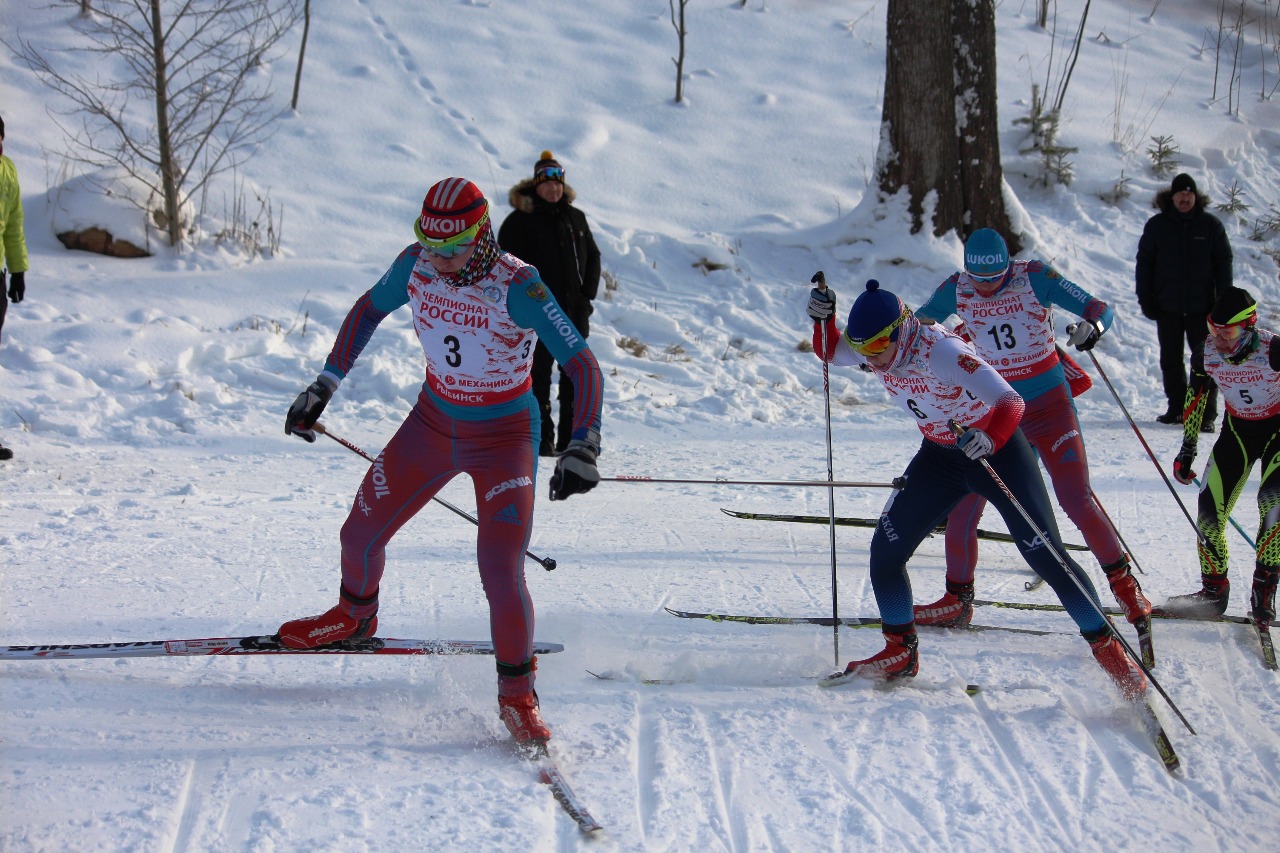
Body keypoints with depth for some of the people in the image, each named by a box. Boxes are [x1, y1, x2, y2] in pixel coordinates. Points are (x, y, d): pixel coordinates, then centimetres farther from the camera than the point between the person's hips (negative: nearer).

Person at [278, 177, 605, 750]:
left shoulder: (517, 287, -27)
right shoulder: (416, 266, -12)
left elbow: (582, 364, -28)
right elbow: (368, 310, 8)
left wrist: (581, 449, -39)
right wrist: (325, 384, 6)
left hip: (503, 440, -5)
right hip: (433, 423, 5)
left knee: (501, 573, -18)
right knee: (361, 534, 12)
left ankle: (517, 692, 3)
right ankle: (355, 616, 45)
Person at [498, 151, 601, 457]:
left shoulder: (575, 218, 13)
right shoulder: (520, 221, -3)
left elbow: (593, 257, 18)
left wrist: (587, 295, 4)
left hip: (575, 312, 5)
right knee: (539, 376, -2)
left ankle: (570, 439, 13)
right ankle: (542, 440, 2)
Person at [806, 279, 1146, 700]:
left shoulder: (940, 352, -34)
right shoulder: (878, 346, -13)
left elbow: (1011, 402, -40)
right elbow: (829, 351, 8)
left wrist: (989, 439, -59)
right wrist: (823, 318, -13)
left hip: (998, 449, -7)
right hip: (940, 454, 7)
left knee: (1045, 554, -10)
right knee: (885, 551, 0)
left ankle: (1108, 647, 4)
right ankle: (900, 652, 18)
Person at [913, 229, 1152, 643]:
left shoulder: (1034, 277, -14)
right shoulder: (957, 289, -5)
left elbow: (1100, 308, -16)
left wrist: (1092, 326, -39)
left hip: (1049, 404, -3)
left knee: (1077, 500, -10)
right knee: (962, 504, -2)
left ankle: (1124, 584, 7)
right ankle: (958, 600, 14)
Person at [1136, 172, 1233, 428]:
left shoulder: (1210, 225, 1)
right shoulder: (1157, 225, 2)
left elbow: (1224, 263, 4)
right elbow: (1144, 263, 5)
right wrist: (1145, 300, -1)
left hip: (1201, 306, -1)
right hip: (1167, 306, 1)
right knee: (1171, 360, 8)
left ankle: (1206, 413, 1)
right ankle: (1177, 407, 19)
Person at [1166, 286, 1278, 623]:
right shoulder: (1207, 355, -15)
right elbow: (1196, 396, 4)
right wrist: (1187, 449, 7)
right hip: (1237, 428, 4)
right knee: (1209, 507, -5)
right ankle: (1214, 590, 12)